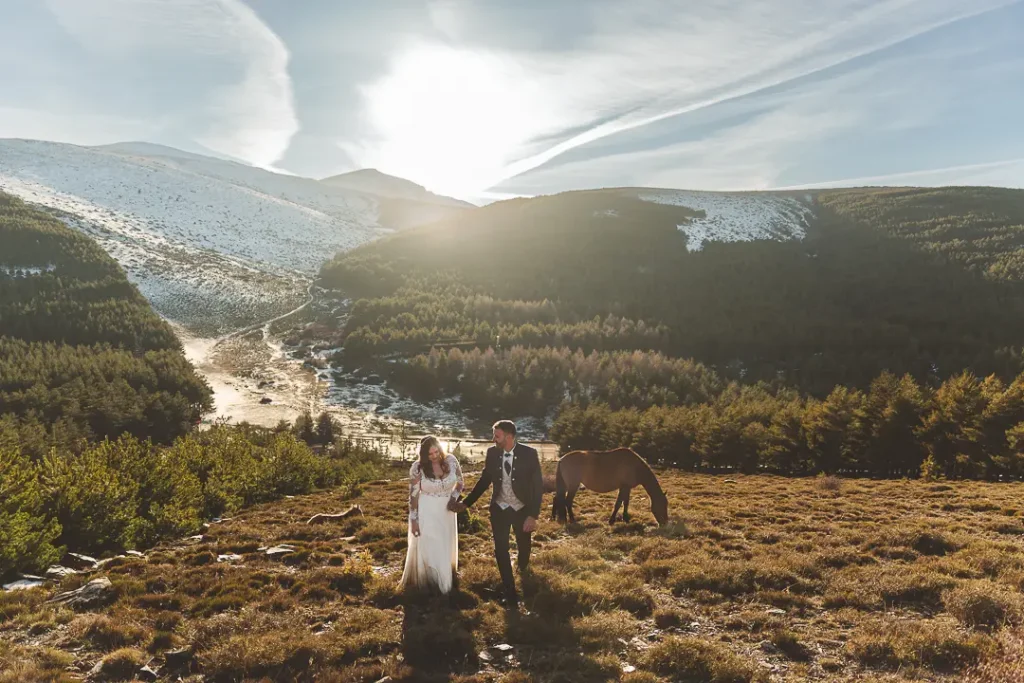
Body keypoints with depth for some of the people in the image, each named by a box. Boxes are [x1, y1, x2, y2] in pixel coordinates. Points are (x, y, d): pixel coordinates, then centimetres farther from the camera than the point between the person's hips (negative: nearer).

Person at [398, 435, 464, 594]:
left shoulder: (451, 461, -10)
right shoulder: (418, 468, -17)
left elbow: (460, 482, 4)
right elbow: (413, 495, -11)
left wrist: (454, 498, -13)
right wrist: (414, 520, -11)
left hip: (446, 512, 3)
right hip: (427, 513, -3)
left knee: (445, 550, 17)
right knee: (426, 550, 6)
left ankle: (445, 584, 36)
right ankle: (423, 587, 24)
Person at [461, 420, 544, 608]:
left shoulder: (529, 454, -17)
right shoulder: (492, 452, -8)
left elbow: (538, 485, -14)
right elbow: (484, 480, 4)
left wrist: (533, 515, -18)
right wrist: (466, 502, 3)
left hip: (522, 509, -1)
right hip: (499, 508, 2)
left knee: (524, 547, 15)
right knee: (501, 550, -2)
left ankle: (523, 567, 52)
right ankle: (510, 592, 11)